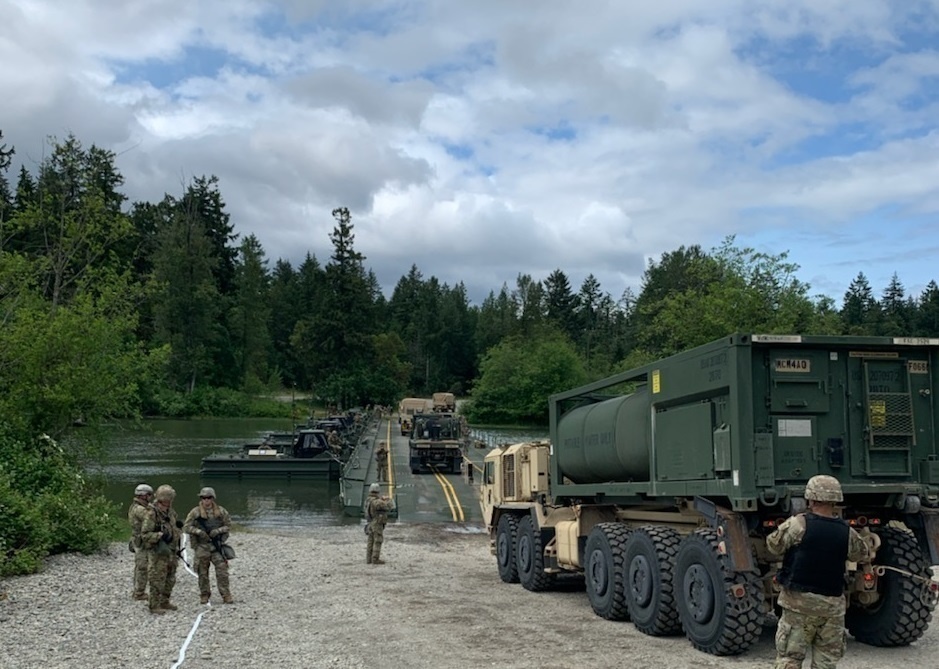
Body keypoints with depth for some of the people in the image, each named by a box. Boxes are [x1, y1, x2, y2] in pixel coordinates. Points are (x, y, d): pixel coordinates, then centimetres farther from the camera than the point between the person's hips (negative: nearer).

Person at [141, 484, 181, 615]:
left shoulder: (171, 513, 9)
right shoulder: (151, 514, -16)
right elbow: (144, 535, -20)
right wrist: (160, 535, -28)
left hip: (171, 552, 8)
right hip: (158, 553, -8)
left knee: (170, 579, 17)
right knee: (157, 580, -3)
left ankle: (164, 602, 30)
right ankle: (155, 606, 6)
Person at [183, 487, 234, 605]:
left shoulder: (221, 511, 1)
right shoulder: (195, 512, -3)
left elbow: (228, 526, 6)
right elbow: (186, 527, -3)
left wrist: (218, 530, -12)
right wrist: (198, 531, -17)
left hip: (217, 546, 0)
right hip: (201, 546, 0)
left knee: (222, 571, -6)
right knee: (202, 573, 7)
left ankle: (226, 595, 0)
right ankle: (204, 595, 21)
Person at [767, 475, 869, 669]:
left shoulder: (798, 524, -12)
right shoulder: (846, 532, -1)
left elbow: (773, 545, -1)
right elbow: (863, 555, 17)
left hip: (799, 602, -3)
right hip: (832, 604, 3)